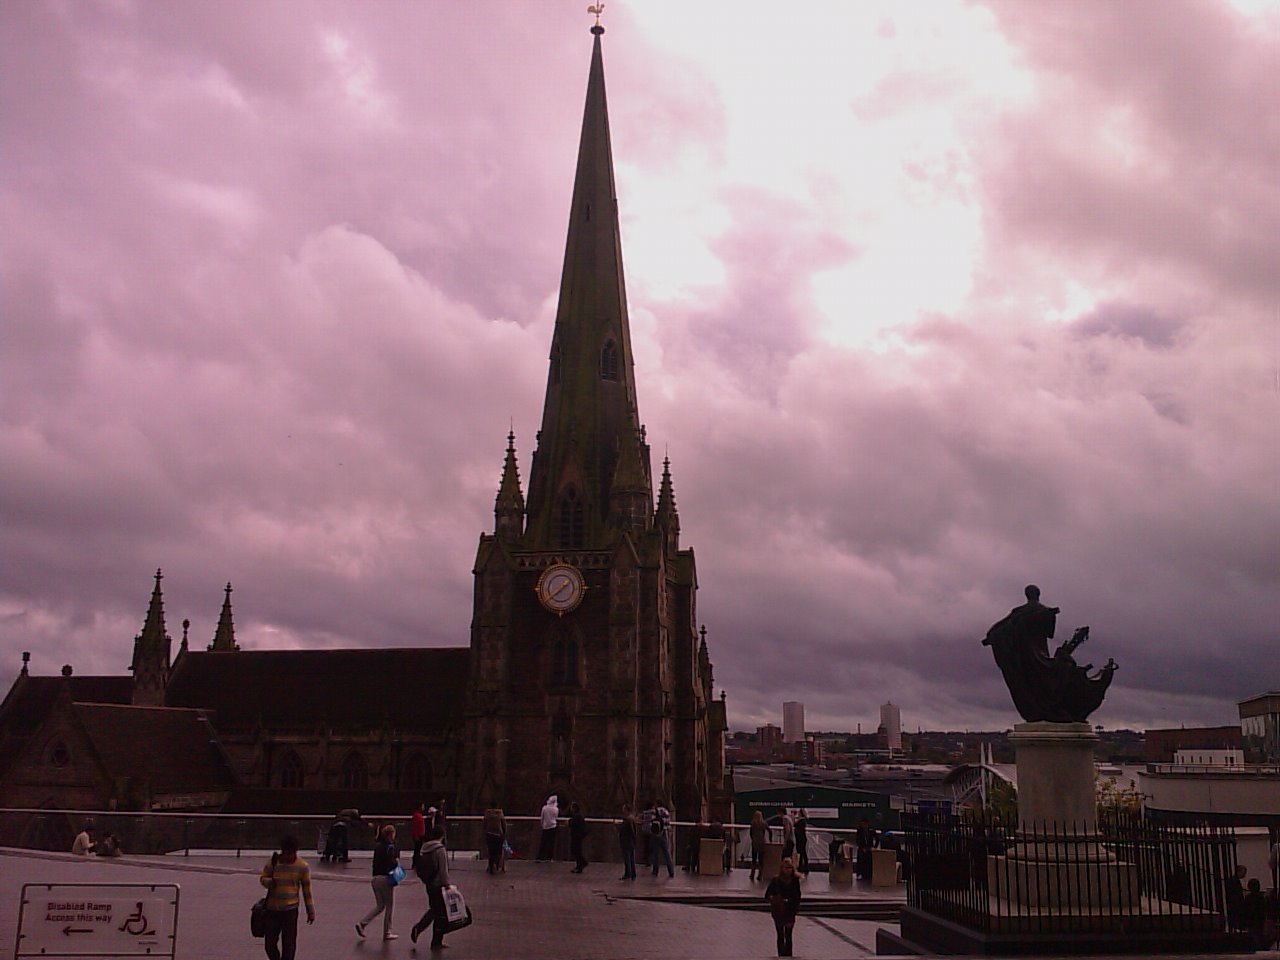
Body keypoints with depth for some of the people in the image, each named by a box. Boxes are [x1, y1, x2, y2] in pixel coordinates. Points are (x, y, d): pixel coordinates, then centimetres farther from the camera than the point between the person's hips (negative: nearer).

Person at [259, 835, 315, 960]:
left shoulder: (302, 866, -4)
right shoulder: (273, 862, -4)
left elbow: (307, 890, 3)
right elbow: (262, 878, 8)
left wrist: (311, 911, 5)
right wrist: (270, 882, -16)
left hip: (290, 909, -1)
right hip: (272, 909, 2)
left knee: (289, 946, -1)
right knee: (269, 944, 6)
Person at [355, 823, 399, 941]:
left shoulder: (378, 846, 8)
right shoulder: (390, 847, -15)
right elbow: (391, 864, -23)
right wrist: (396, 862, -2)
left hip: (375, 878, 7)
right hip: (386, 878, -7)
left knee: (379, 906, 17)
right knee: (389, 906, 7)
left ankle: (362, 924, 3)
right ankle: (387, 933, 12)